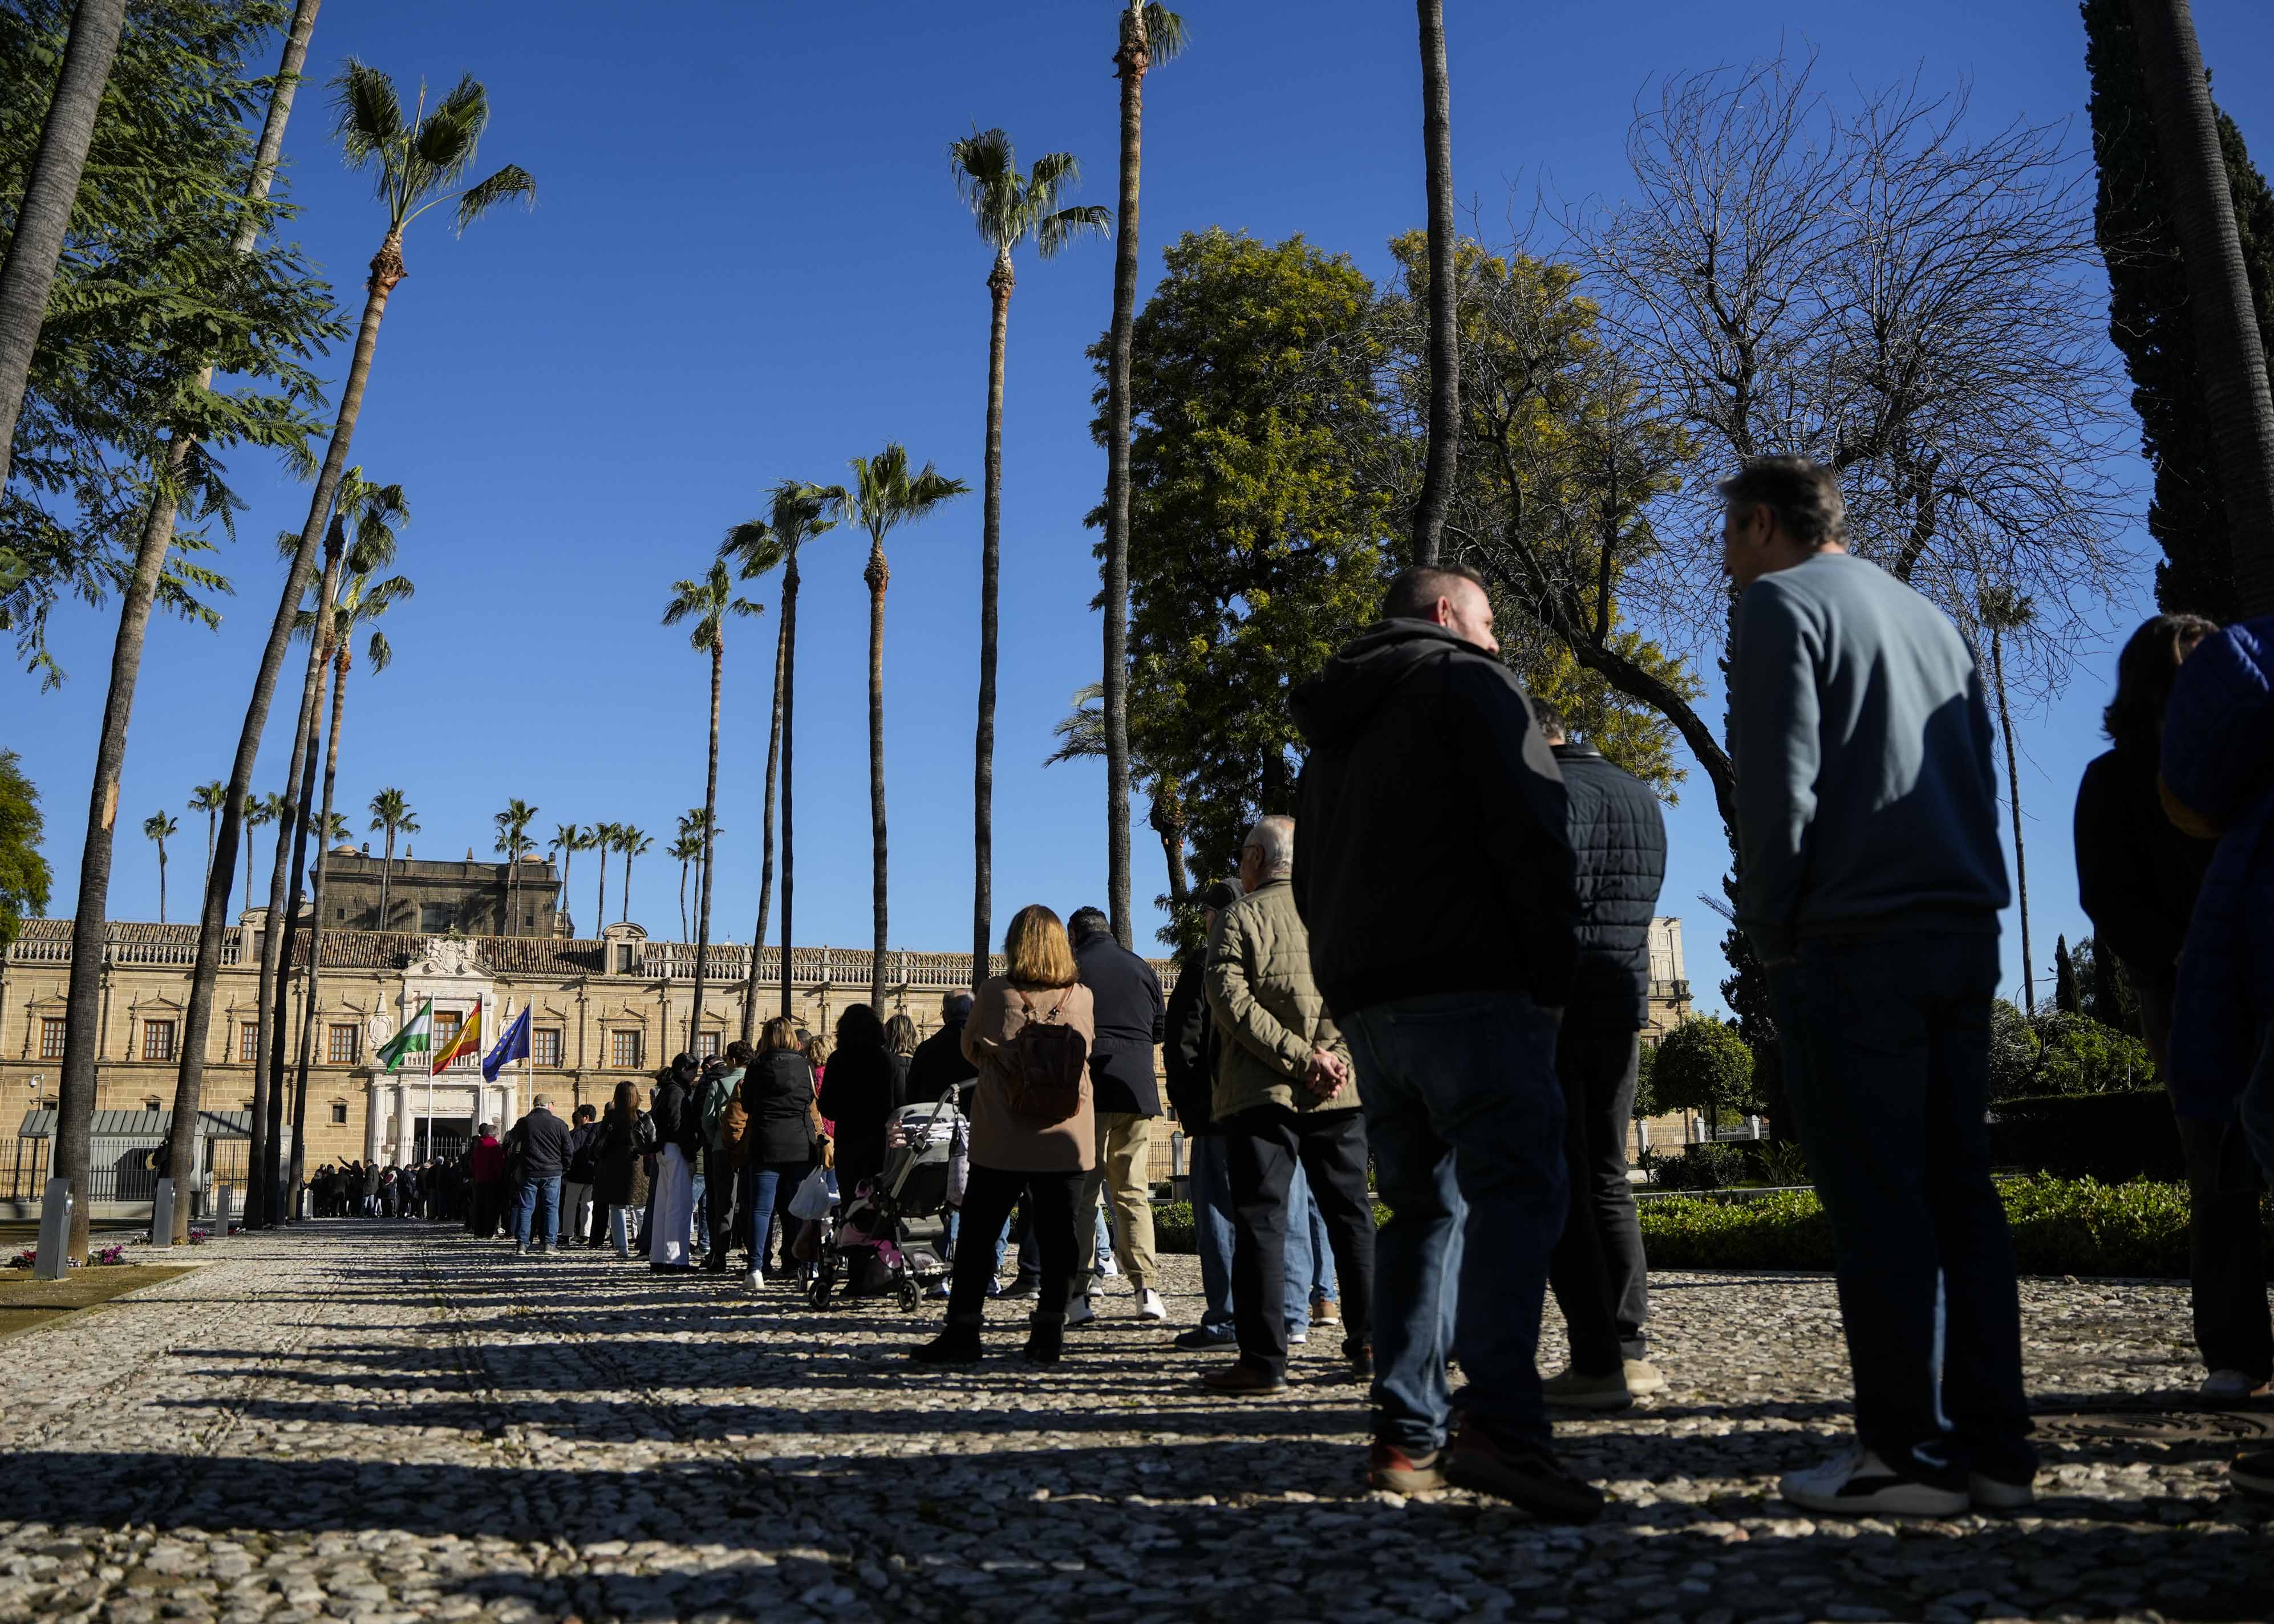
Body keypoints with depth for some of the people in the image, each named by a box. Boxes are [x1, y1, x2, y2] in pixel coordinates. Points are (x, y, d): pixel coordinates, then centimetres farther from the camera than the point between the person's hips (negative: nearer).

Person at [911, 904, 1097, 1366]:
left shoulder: (994, 993, -5)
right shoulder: (1082, 997, 0)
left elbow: (970, 1050, 9)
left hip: (1001, 1140, -1)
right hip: (1066, 1140, 1)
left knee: (978, 1233, 7)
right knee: (1057, 1237, 6)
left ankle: (962, 1331, 7)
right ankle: (1049, 1332, 7)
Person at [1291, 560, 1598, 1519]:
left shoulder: (1333, 730, 26)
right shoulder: (1468, 681, 2)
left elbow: (1312, 883, 23)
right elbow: (1532, 831, -9)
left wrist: (1355, 985, 18)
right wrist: (1553, 973, -6)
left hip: (1365, 1004, 7)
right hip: (1471, 990, -7)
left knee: (1422, 1207, 10)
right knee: (1515, 1191, -12)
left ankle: (1406, 1434, 5)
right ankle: (1502, 1424, -25)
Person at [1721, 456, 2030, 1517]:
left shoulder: (1781, 605, 0)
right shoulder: (1930, 617, 23)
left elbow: (1778, 785, -11)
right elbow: (1979, 777, 20)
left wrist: (1769, 934, -6)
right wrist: (1966, 907, 18)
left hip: (1853, 943, -8)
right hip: (1966, 933, 8)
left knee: (1874, 1196, -5)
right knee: (1958, 1188, 8)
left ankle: (1910, 1452, -4)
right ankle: (1991, 1444, 10)